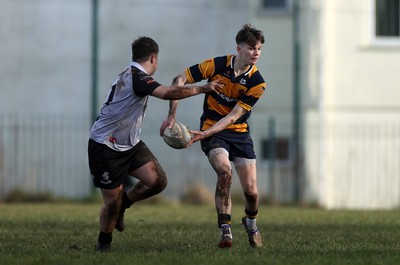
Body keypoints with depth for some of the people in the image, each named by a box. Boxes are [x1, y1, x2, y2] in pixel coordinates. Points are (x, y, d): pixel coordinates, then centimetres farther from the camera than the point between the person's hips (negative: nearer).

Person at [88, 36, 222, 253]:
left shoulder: (130, 75, 11)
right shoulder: (137, 78, -22)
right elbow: (168, 93, -35)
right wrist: (202, 89, -27)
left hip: (129, 144, 9)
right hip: (105, 147, -9)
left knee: (158, 181, -7)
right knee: (112, 201, -4)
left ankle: (122, 205, 17)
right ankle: (103, 243, 20)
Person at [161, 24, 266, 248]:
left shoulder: (257, 83, -13)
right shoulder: (217, 65, -13)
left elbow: (233, 116, -16)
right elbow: (181, 80, -6)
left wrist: (205, 134, -26)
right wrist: (172, 116, -12)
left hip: (239, 132, 1)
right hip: (211, 131, -1)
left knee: (251, 191, -7)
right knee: (224, 170, -30)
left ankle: (251, 222, 29)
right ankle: (225, 230, -21)